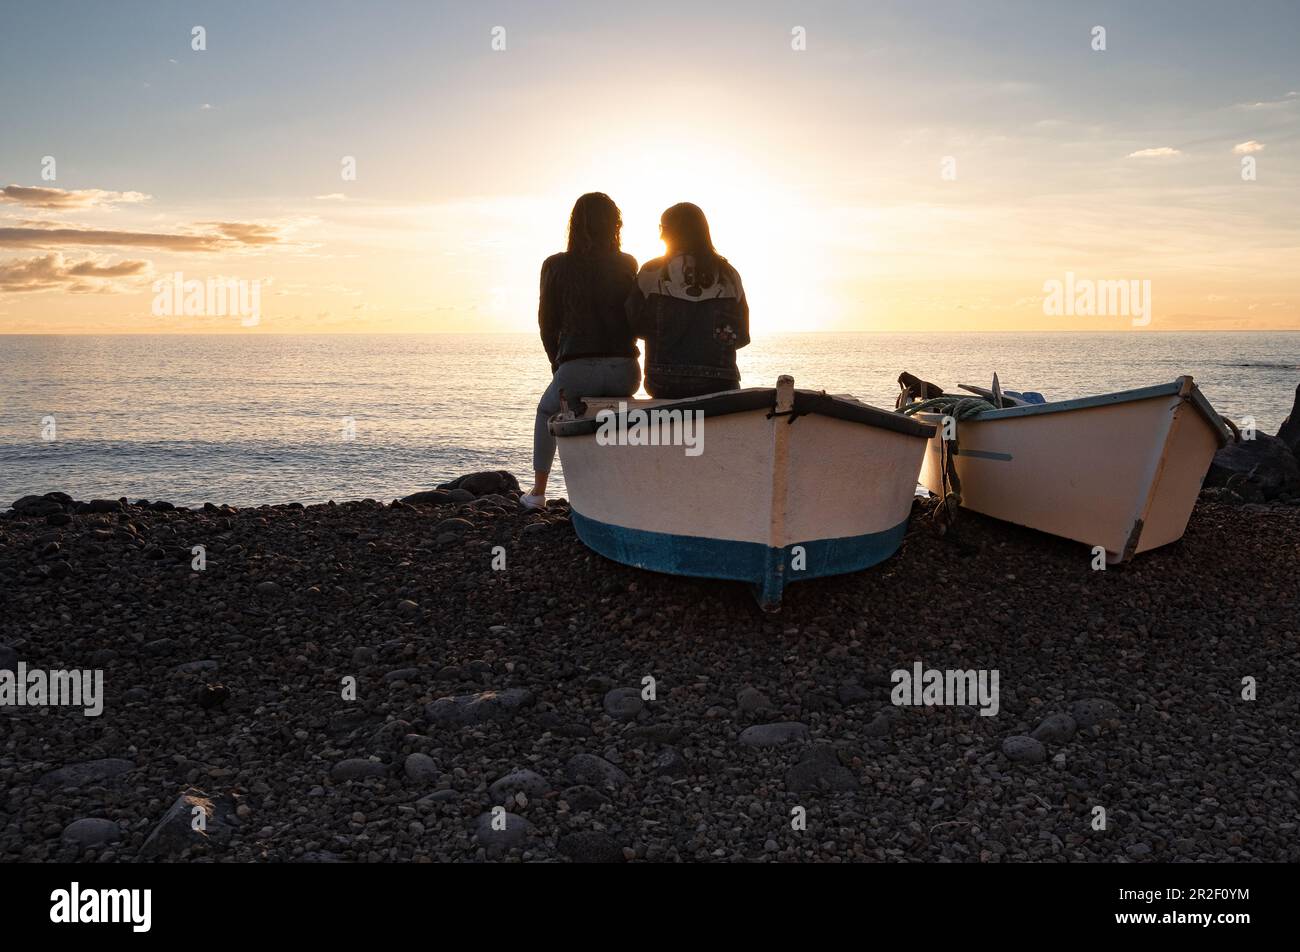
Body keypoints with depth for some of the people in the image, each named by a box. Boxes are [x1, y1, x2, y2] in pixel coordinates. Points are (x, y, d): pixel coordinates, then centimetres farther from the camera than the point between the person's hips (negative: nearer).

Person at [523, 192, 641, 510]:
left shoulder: (556, 266, 3)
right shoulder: (627, 264, 7)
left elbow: (547, 322, 8)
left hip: (577, 370, -2)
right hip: (625, 370, 2)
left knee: (547, 411, 31)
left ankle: (538, 491, 30)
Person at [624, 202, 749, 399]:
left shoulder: (652, 273, -2)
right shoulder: (728, 276, 4)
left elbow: (635, 326, 5)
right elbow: (741, 336, 8)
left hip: (665, 384, -1)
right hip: (719, 384, 1)